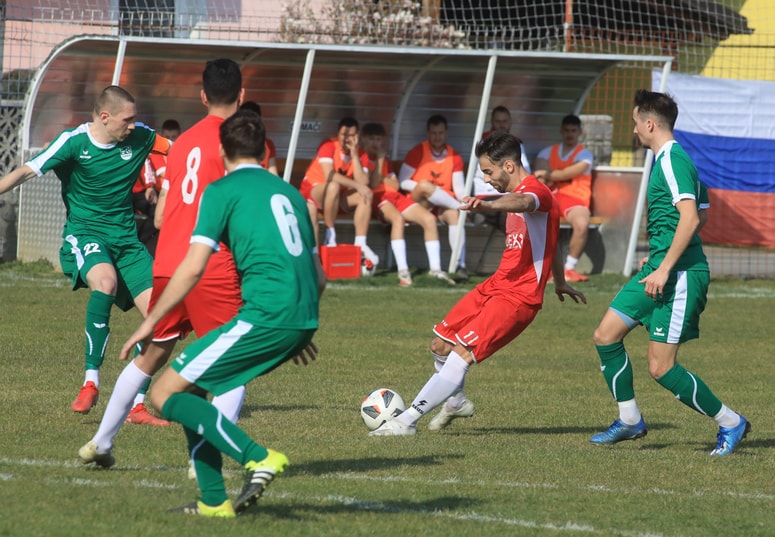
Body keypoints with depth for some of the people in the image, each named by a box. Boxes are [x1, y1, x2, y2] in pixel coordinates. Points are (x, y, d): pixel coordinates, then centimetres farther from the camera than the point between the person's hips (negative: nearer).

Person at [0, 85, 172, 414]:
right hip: (84, 232, -5)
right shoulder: (74, 141, -11)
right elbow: (28, 171, -17)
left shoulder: (139, 136, 0)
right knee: (105, 280, -37)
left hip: (125, 238, 5)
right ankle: (91, 381, -29)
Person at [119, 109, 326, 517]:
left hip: (266, 315, -8)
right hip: (303, 319, 8)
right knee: (190, 385, 21)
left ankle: (257, 457, -19)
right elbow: (319, 277, 25)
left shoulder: (223, 191, 2)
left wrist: (150, 322, 3)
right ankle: (213, 502, 14)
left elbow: (193, 268, -6)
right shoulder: (290, 192, 23)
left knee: (165, 395, -3)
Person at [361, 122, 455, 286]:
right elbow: (373, 184, -10)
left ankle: (436, 269, -14)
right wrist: (379, 160, -5)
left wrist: (381, 179, 0)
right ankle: (403, 271, -45)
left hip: (396, 197, 7)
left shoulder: (384, 161, 27)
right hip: (377, 198, -7)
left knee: (429, 218, -12)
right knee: (398, 218, -38)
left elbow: (396, 185, 16)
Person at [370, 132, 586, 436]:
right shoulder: (520, 192, 17)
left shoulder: (536, 191, -16)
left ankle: (407, 421, -19)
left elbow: (523, 202, -44)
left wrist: (488, 205, -66)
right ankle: (456, 402, 38)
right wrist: (560, 283, 46)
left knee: (462, 354, -20)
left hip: (518, 298, -10)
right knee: (441, 345, 13)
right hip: (495, 286, 10)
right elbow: (548, 241, 32)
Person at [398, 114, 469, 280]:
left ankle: (460, 265, -43)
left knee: (454, 214, -35)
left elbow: (459, 188, 3)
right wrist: (421, 187, -21)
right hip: (419, 202, -1)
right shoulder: (417, 152, 0)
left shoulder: (454, 156, 8)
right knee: (425, 185, -35)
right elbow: (403, 182, -3)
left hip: (444, 203, 1)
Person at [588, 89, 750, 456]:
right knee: (606, 335, 7)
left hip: (682, 274, -10)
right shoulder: (668, 159, 17)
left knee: (661, 368, -10)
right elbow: (692, 217, 27)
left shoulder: (672, 160, -15)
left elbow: (690, 218, -25)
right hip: (662, 268, 10)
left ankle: (730, 423, 3)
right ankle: (630, 420, 16)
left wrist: (664, 269, -25)